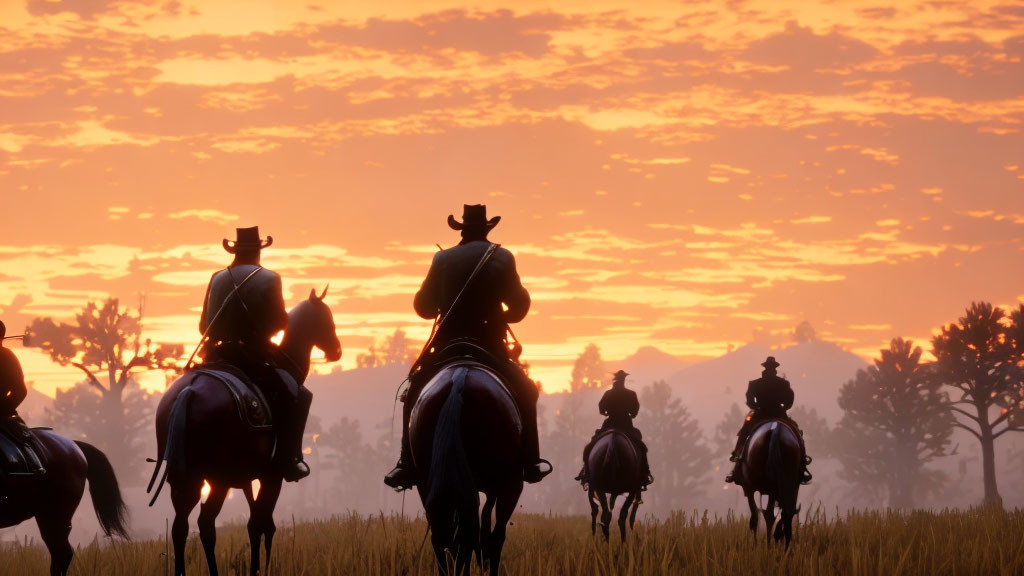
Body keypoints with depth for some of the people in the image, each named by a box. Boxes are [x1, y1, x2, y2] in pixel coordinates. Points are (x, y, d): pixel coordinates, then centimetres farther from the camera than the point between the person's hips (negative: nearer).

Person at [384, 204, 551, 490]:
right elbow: (520, 305, 4)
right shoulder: (503, 259, -2)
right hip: (491, 346, 0)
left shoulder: (443, 259, -1)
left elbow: (423, 306, 4)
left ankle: (407, 465, 7)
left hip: (447, 346, 0)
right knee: (525, 392, 20)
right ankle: (530, 461, 12)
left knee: (415, 392, 19)